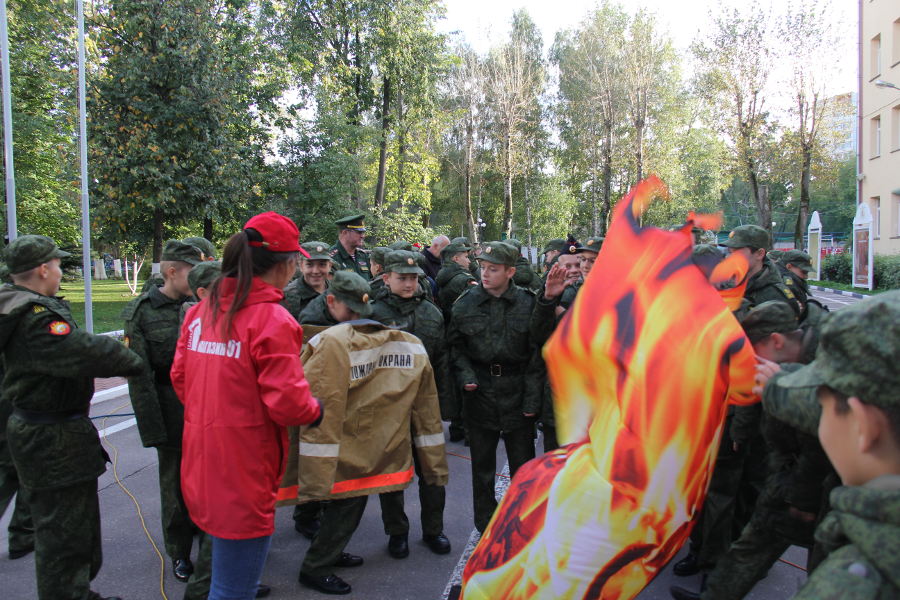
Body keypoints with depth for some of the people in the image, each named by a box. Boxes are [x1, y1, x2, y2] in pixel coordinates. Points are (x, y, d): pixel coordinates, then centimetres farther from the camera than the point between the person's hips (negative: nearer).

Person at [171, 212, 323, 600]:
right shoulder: (272, 320, -19)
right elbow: (288, 403, -20)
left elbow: (180, 378, 12)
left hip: (202, 464, 8)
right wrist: (316, 409, 0)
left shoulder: (201, 311, 4)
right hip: (244, 473, -8)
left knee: (223, 569, 27)